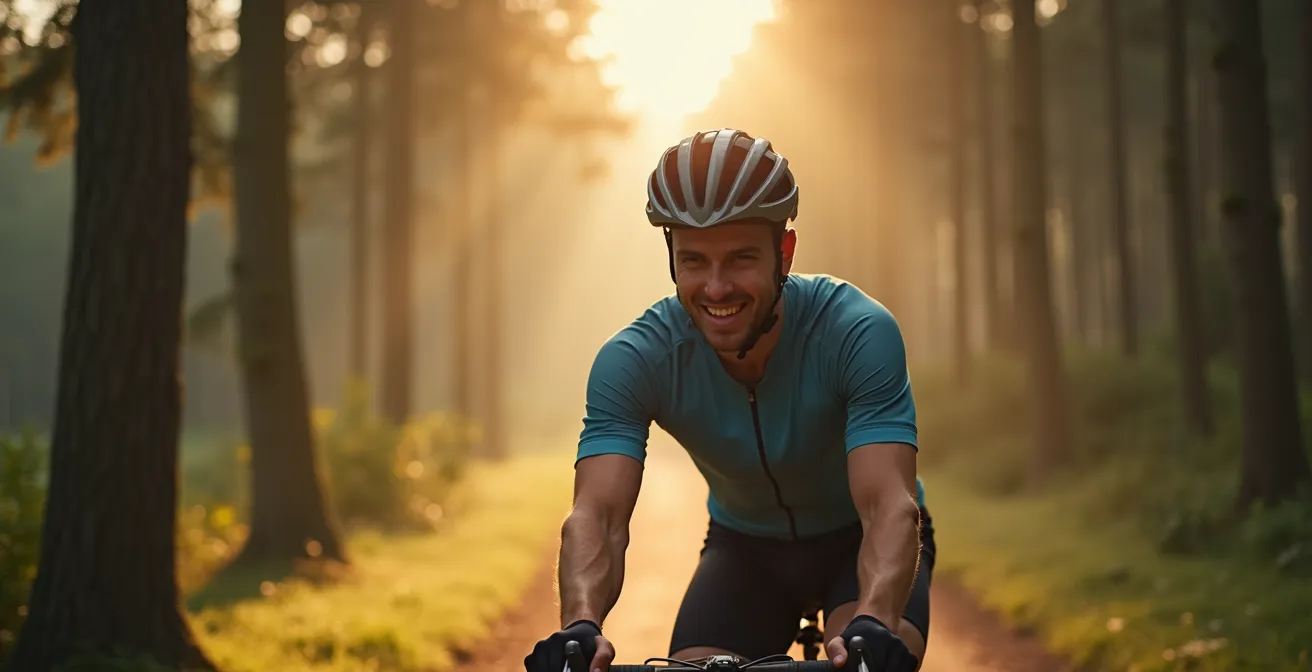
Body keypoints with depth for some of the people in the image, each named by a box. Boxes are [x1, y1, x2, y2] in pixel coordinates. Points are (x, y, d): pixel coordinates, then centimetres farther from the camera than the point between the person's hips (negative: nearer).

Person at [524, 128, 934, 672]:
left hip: (859, 543, -2)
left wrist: (873, 624, -60)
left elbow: (892, 505, -41)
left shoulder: (858, 332, -31)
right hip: (746, 547, 3)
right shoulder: (635, 359, -25)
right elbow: (596, 514, -35)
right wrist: (580, 626, -56)